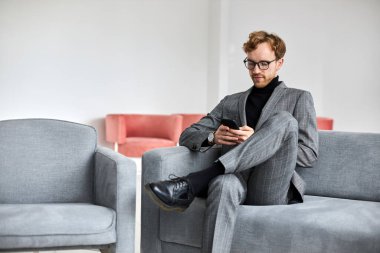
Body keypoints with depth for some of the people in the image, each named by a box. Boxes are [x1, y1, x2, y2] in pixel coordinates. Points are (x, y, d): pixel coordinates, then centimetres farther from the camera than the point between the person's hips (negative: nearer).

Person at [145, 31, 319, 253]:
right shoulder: (230, 102, 24)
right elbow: (187, 136, 19)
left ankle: (191, 185, -37)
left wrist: (259, 140, -9)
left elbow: (309, 154, 5)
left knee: (284, 120, -29)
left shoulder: (300, 98, 15)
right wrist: (213, 137, -6)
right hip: (238, 182, 2)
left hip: (273, 189, -1)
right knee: (224, 184, -39)